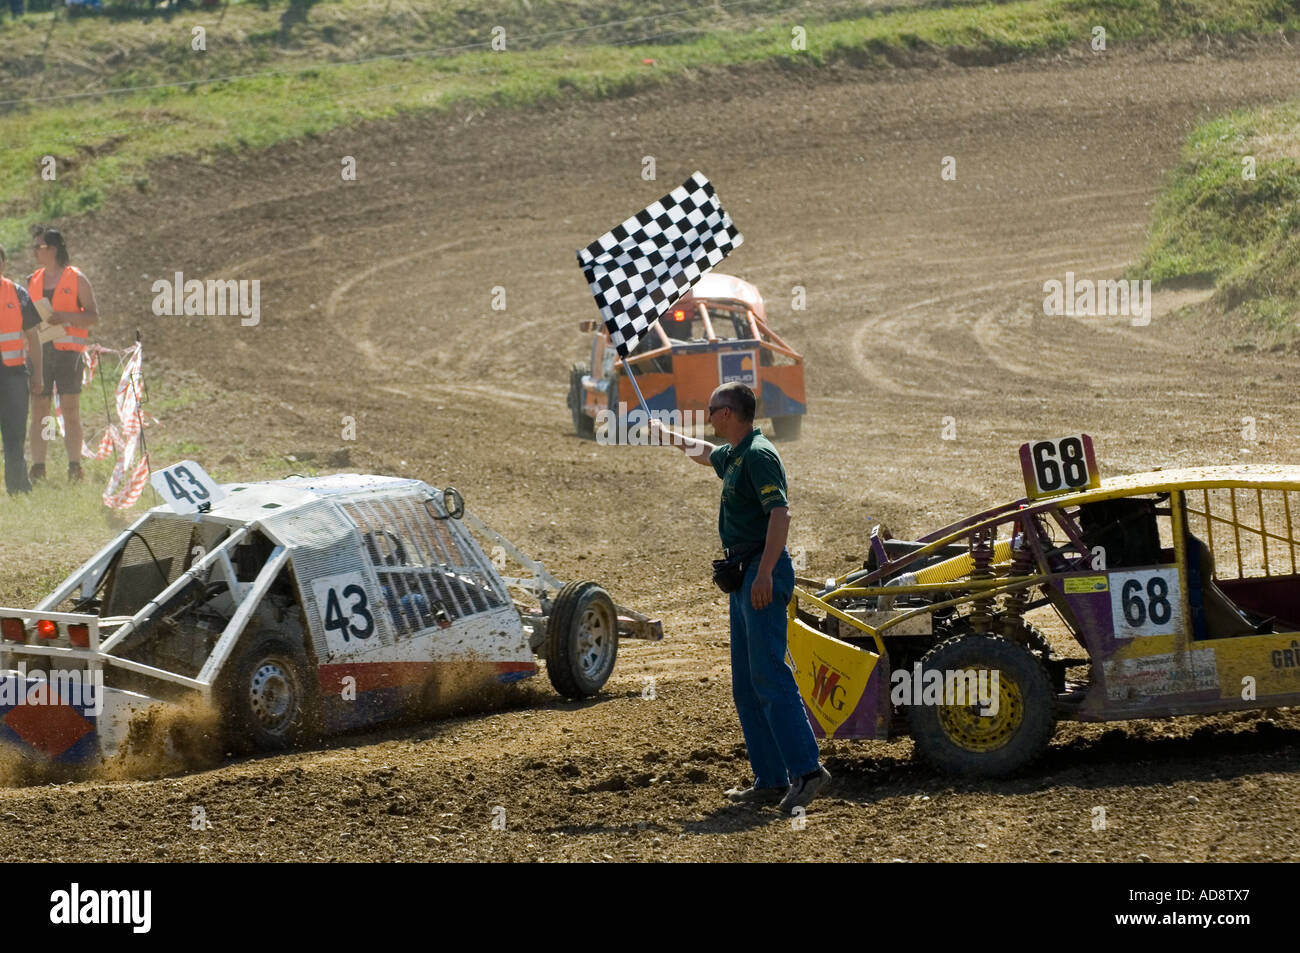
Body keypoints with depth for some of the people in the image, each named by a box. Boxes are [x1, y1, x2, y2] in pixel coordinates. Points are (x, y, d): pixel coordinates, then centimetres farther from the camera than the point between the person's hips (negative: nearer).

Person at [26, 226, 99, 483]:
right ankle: (37, 470, 1)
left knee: (71, 412, -4)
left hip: (67, 350, -4)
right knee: (38, 411, 0)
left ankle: (75, 469, -2)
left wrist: (64, 317, -17)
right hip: (39, 351, 4)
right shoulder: (33, 281, 16)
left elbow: (93, 317, -2)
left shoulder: (76, 279, 2)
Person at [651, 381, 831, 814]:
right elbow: (705, 454, 43)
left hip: (763, 573, -10)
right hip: (744, 577, 10)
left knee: (769, 675, -17)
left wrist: (765, 572, -30)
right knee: (745, 685, 9)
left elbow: (780, 513, -24)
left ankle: (806, 769, -21)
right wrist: (665, 435, 53)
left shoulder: (758, 455, -13)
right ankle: (771, 781, 9)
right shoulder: (733, 455, 17)